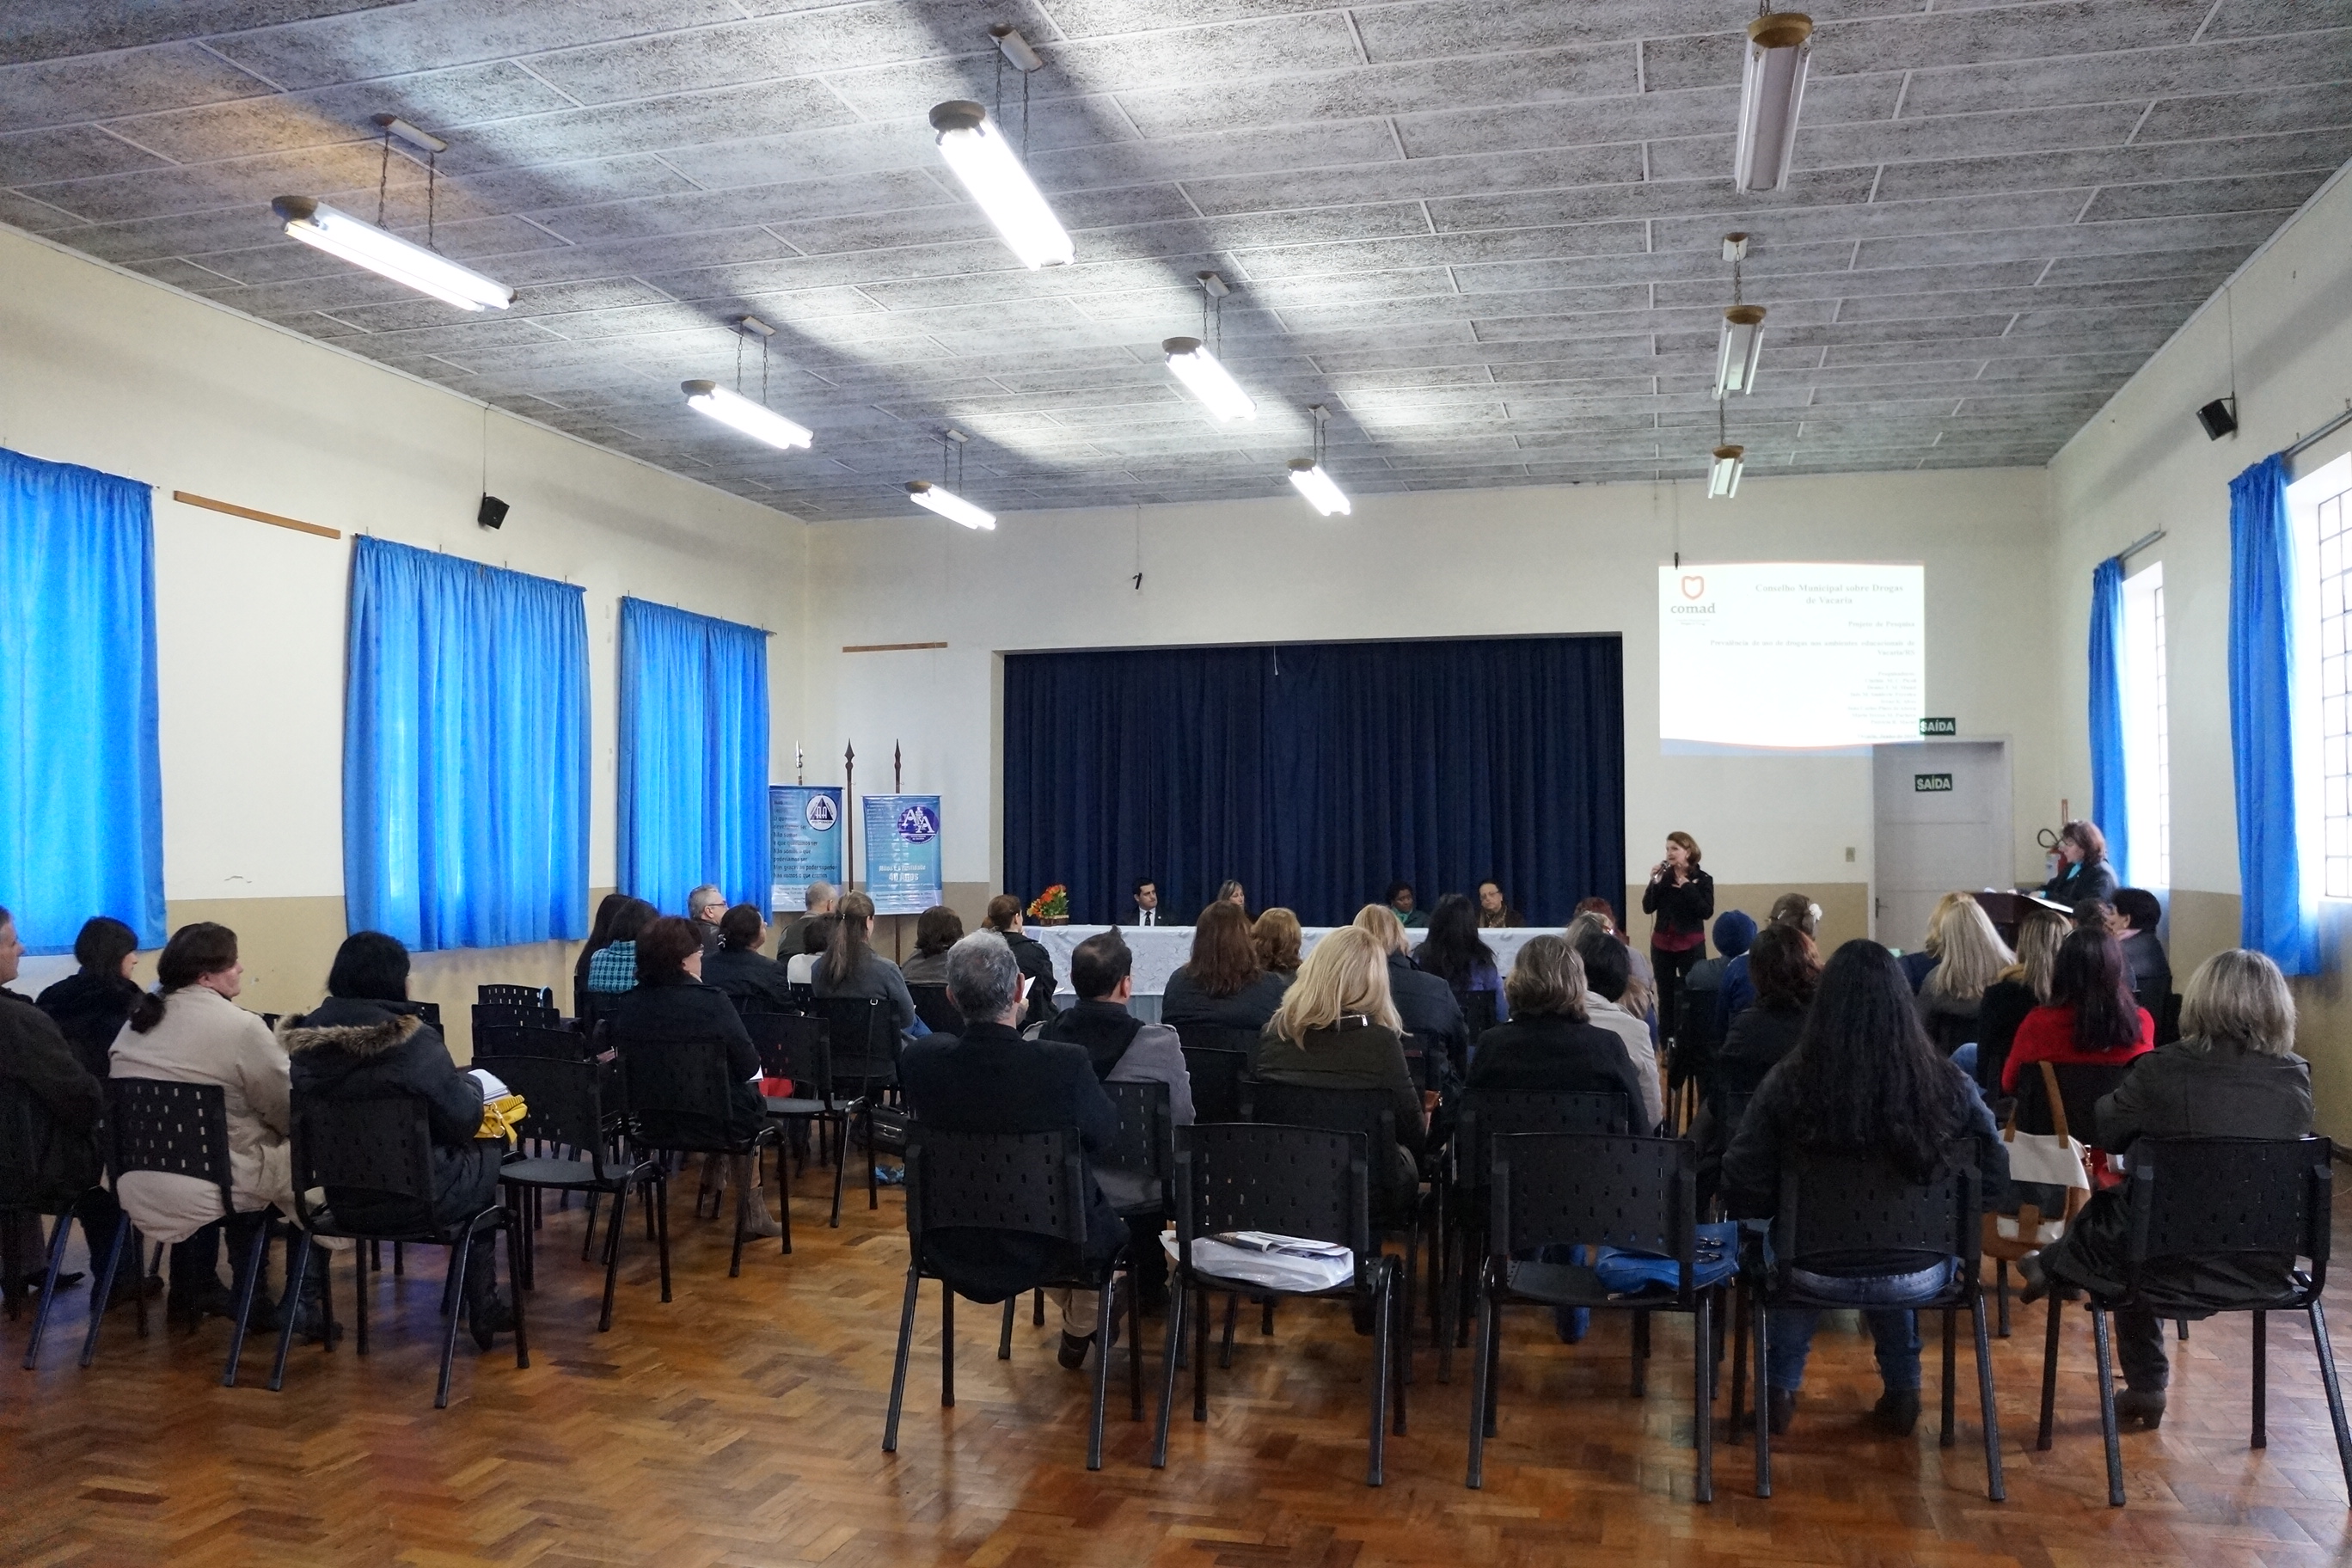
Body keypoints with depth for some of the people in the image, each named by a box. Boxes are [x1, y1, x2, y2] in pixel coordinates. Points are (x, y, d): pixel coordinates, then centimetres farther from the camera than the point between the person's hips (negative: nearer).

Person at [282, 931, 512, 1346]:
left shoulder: (302, 1038, -4)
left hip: (340, 1197, 5)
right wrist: (472, 1084, 7)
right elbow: (463, 1121, -14)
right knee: (488, 1153, 21)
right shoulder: (413, 1039, -21)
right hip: (414, 1198, -5)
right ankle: (484, 1308, 26)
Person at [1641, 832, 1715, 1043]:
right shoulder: (1663, 877, 3)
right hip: (1662, 943, 3)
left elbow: (1707, 912, -14)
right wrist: (1654, 883, -14)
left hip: (1691, 945, -3)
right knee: (1665, 996, 8)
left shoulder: (1702, 879, -4)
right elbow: (1648, 908, -2)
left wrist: (1688, 886, -18)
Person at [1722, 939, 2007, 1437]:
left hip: (1817, 1276, -1)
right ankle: (1902, 1391, 41)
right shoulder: (1950, 1087, -17)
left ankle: (1781, 1388, 38)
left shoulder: (1786, 1084, -21)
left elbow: (1742, 1194, -16)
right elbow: (1995, 1181, -5)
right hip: (1919, 1277, 1)